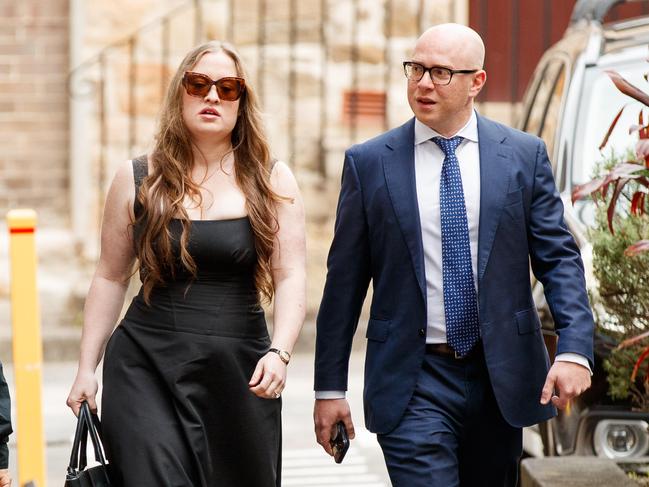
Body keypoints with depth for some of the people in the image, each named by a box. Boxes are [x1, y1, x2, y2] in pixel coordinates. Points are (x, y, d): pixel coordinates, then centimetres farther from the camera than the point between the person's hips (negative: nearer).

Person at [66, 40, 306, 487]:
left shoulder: (272, 182, 5)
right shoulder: (138, 180, 6)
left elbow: (290, 278, -2)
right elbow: (111, 278, 10)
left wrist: (279, 353, -18)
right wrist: (87, 368, 6)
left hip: (240, 374, 1)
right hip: (147, 368, -1)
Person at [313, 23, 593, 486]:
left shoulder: (524, 154, 2)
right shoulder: (369, 162, 0)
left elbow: (558, 257, 0)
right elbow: (345, 280, 3)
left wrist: (574, 349, -15)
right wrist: (330, 387, 2)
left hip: (501, 377, 2)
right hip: (413, 382, -2)